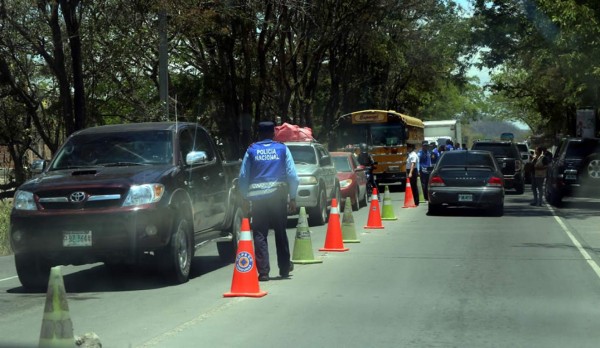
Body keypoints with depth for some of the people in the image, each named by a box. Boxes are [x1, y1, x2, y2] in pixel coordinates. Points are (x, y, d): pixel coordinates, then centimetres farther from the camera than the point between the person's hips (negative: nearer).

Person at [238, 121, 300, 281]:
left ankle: (263, 271, -6)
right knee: (280, 232, 14)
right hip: (278, 195, 1)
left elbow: (243, 176, -1)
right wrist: (293, 197, 6)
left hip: (258, 197, -1)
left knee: (260, 234, 2)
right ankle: (284, 268, 24)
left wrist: (245, 197, 8)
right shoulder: (282, 149, 2)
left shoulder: (251, 151, 2)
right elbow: (292, 175, -1)